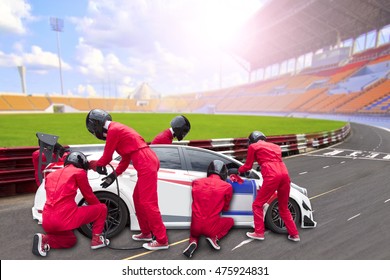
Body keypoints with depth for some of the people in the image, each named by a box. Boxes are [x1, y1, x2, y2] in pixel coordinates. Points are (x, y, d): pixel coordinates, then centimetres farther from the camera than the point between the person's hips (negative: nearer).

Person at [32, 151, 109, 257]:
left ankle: (45, 239, 9)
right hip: (65, 219, -7)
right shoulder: (79, 172, 1)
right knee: (102, 208, 12)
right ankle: (96, 239, 8)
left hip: (47, 222, 7)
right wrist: (99, 207, 27)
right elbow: (89, 196, 8)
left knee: (71, 240, 34)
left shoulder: (51, 175, 20)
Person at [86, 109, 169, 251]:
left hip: (146, 164, -10)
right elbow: (126, 158, 22)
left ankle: (162, 240, 4)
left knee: (148, 202, -5)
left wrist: (92, 164, 20)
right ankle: (146, 233, 30)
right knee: (138, 198, 18)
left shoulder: (113, 130, -7)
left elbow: (106, 158, 0)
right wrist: (113, 175, 20)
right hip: (148, 162, 10)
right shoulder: (118, 128, 23)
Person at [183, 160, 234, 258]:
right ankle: (214, 237, 3)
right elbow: (225, 208, 8)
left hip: (195, 227, 3)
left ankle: (193, 241, 5)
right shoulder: (227, 187, -7)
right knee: (230, 221, 28)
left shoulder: (196, 182, 1)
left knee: (195, 232, 39)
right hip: (211, 227, -2)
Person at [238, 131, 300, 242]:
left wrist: (239, 170, 37)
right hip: (284, 174, 6)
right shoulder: (275, 146, 28)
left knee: (257, 205, 11)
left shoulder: (253, 146, 13)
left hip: (272, 176, -6)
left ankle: (259, 233, 13)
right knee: (284, 207, 23)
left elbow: (248, 166, 19)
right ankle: (294, 234, 29)